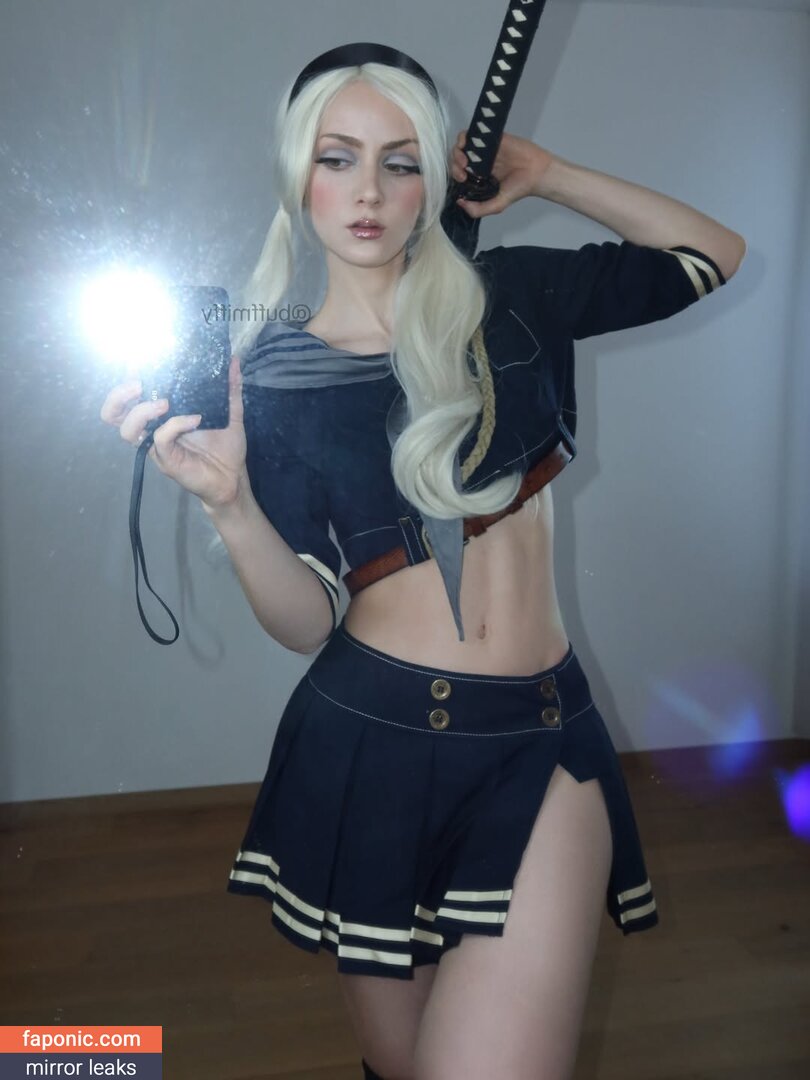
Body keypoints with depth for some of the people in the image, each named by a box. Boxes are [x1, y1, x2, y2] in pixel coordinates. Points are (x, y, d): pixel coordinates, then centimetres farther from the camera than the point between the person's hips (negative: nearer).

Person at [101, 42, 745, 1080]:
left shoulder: (506, 298, 4)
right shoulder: (268, 372, 1)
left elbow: (714, 252, 12)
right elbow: (308, 622, -3)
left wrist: (544, 173, 7)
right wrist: (229, 502, -21)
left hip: (543, 740, 0)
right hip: (373, 743, 0)